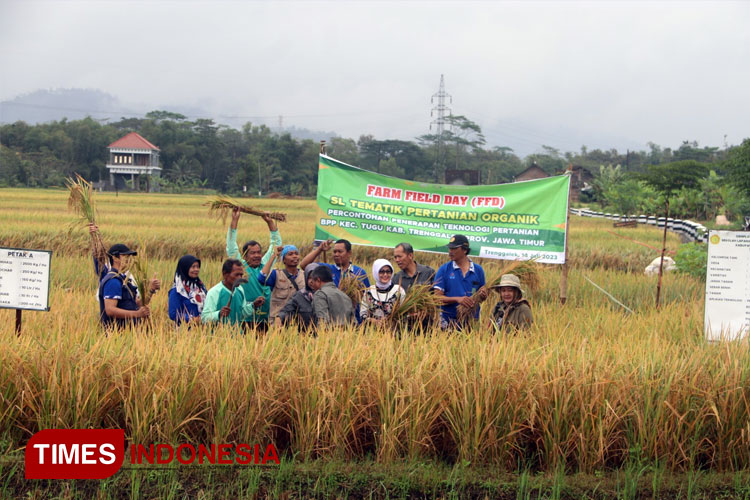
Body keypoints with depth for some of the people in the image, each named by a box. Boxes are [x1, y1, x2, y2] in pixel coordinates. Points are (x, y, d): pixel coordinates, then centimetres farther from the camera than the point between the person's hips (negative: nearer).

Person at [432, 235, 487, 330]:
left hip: (472, 321, 2)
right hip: (448, 321, -1)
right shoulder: (444, 269, 2)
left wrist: (483, 295, -8)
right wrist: (457, 299, -19)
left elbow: (482, 296, 16)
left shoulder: (478, 270, 8)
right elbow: (437, 297, -4)